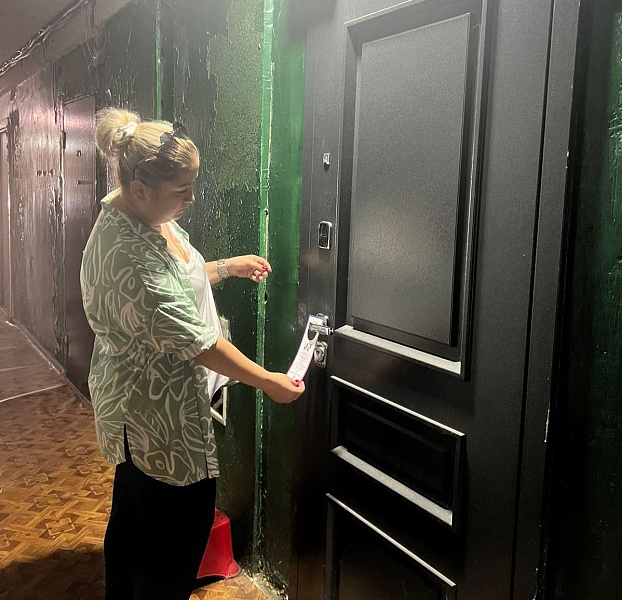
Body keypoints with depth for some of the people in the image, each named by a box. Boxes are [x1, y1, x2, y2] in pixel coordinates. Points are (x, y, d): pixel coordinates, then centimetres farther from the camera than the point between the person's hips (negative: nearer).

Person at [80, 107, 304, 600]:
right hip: (159, 413, -10)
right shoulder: (127, 251, -31)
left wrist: (226, 268, 9)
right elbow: (191, 338, -28)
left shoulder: (147, 217, 0)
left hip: (140, 408, 10)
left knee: (133, 515, 26)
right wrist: (267, 381, -21)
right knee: (182, 524, 7)